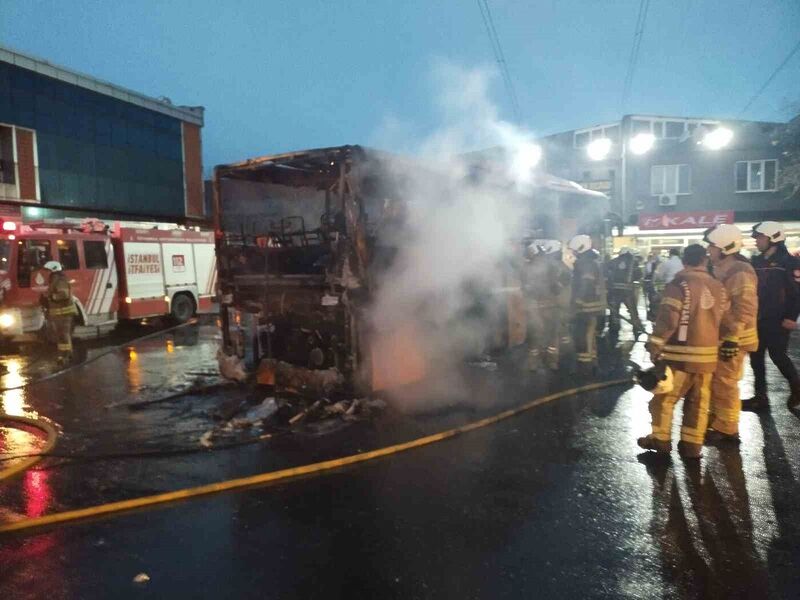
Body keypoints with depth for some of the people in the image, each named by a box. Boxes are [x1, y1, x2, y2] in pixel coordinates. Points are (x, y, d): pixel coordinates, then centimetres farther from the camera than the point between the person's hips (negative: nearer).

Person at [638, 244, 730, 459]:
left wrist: (655, 344, -9)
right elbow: (723, 321, 14)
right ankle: (692, 445, 19)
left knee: (664, 396, 7)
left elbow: (668, 319, -17)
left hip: (680, 353, -6)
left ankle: (661, 439, 16)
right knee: (698, 401, 12)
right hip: (707, 353, 6)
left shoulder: (679, 284, -13)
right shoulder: (719, 288, 7)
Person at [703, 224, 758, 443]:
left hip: (732, 339, -9)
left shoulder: (740, 273, -19)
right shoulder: (720, 270, 11)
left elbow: (746, 310, -23)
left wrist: (732, 336, -24)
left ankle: (727, 429, 10)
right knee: (716, 381, 17)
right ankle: (717, 419, 30)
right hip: (720, 335, 10)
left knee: (725, 383, -2)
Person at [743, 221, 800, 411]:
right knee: (756, 357, 6)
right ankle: (760, 396, 13)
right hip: (758, 319, 7)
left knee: (778, 356, -3)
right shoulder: (756, 262, 11)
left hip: (778, 320, -6)